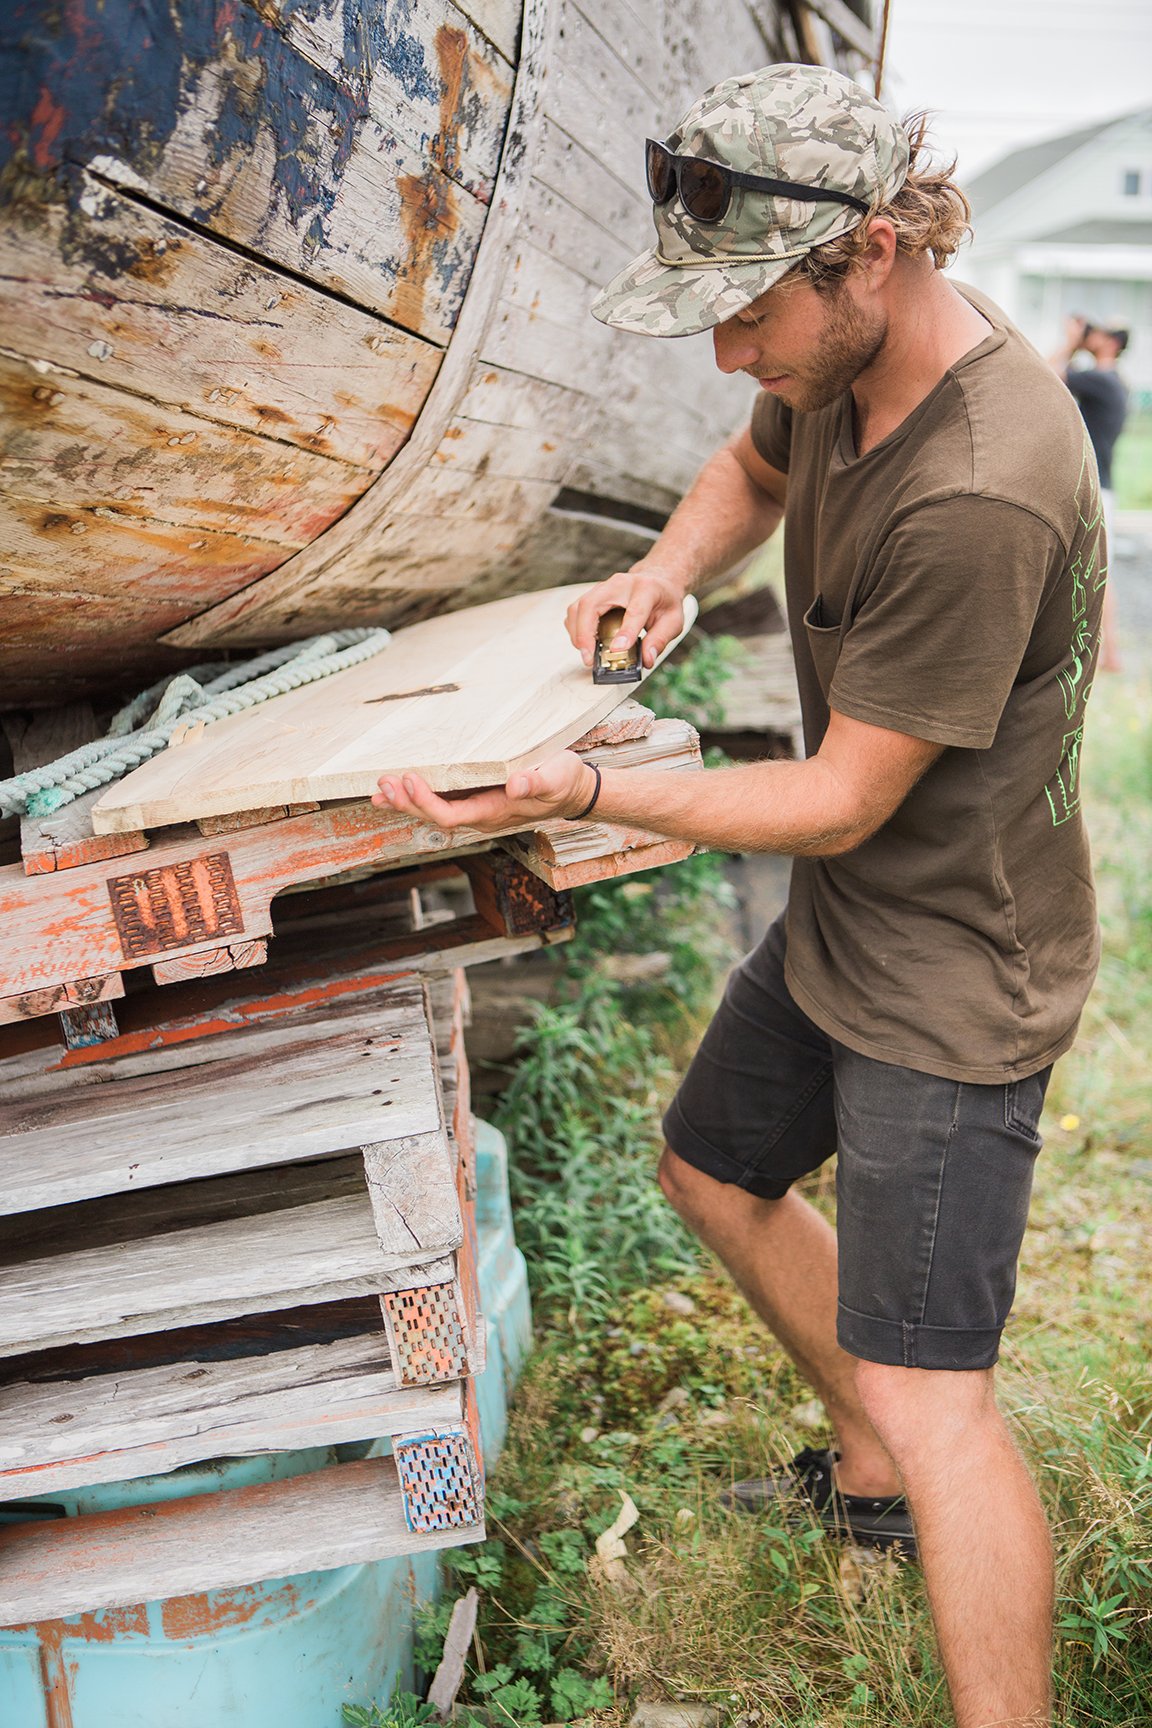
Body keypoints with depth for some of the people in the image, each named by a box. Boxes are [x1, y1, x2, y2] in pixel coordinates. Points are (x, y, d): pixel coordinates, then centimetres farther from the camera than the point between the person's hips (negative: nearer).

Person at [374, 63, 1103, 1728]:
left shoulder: (979, 495, -34)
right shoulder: (842, 362, -6)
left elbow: (843, 804, -26)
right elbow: (754, 468, 18)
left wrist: (588, 791, -25)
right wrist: (669, 567, -3)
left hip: (950, 979, -9)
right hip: (838, 924, 10)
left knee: (931, 1397, -9)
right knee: (714, 1172, 26)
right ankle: (868, 1475, 46)